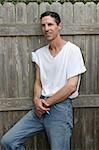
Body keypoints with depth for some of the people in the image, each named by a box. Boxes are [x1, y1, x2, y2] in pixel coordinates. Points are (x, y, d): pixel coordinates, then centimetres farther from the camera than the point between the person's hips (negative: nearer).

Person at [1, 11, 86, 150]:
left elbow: (71, 86, -13)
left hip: (61, 107, -5)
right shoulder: (39, 53, 11)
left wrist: (46, 103, -9)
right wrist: (36, 99, -9)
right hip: (40, 107, 5)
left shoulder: (72, 50, -7)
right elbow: (38, 82, 12)